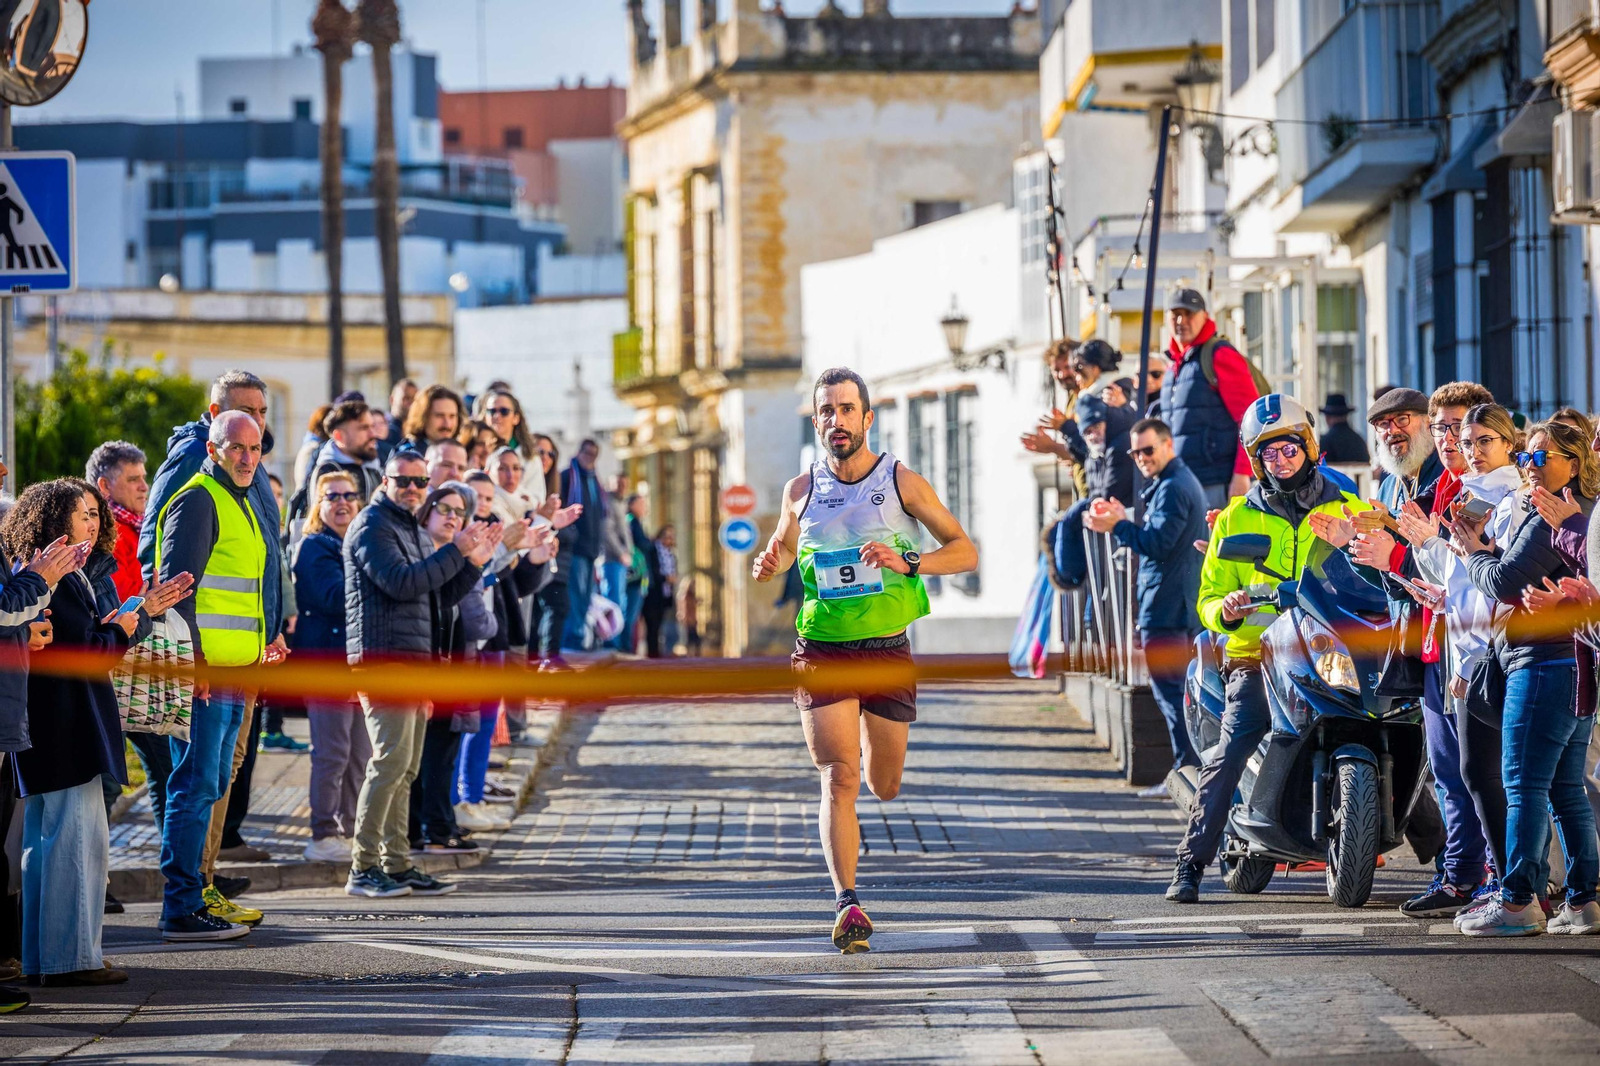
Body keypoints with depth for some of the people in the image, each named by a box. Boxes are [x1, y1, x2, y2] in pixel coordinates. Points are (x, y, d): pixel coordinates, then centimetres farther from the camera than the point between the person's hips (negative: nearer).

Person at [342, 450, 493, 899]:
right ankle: (363, 867, -13)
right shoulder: (373, 526, -6)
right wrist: (455, 552, -16)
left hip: (414, 659, 10)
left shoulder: (410, 529, 24)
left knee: (404, 769, 9)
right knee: (391, 761, -14)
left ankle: (397, 865, 11)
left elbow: (436, 597, 26)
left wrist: (473, 564, 13)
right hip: (383, 657, -10)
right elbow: (401, 583, -19)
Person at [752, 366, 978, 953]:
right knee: (839, 778, -16)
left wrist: (908, 562, -20)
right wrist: (769, 564, -2)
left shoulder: (902, 482, -3)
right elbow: (784, 546, 22)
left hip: (888, 652, 0)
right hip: (822, 653, 0)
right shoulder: (802, 490, 4)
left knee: (884, 786, 11)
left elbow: (966, 551, -3)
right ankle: (847, 903, -18)